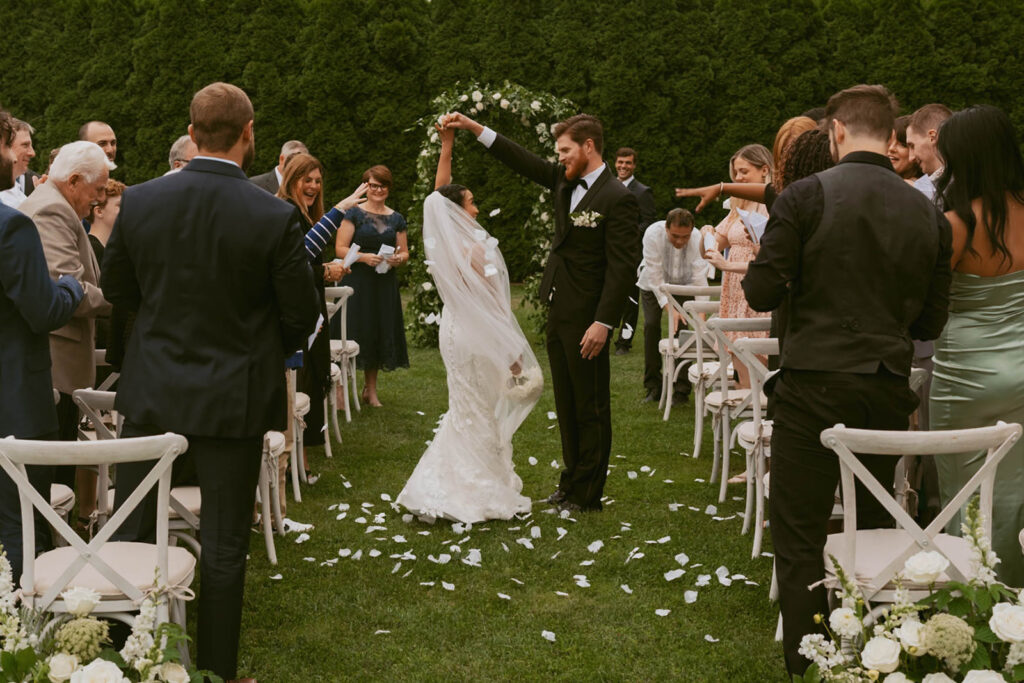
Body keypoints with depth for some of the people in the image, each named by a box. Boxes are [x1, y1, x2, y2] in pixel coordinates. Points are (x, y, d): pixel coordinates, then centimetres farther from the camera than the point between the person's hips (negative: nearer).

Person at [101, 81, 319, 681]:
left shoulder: (139, 201, -7)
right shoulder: (275, 217, -17)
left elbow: (118, 288, 7)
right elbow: (302, 315, -8)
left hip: (151, 389, 3)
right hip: (233, 395, -3)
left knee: (130, 535, 16)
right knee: (224, 546, 9)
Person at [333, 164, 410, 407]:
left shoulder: (396, 219, 12)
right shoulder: (354, 213, -1)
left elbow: (405, 253, 16)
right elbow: (340, 249, -7)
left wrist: (398, 259, -7)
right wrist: (364, 257, -21)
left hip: (385, 285, 4)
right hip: (356, 283, -4)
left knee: (379, 333, 7)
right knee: (354, 333, -9)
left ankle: (370, 389, 18)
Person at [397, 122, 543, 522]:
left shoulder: (445, 241, 1)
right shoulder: (474, 249, -18)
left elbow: (440, 191, 12)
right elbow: (494, 307, -17)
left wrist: (447, 145, 10)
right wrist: (513, 353, -12)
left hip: (455, 330, 8)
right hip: (476, 338, -8)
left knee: (464, 411, 17)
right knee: (478, 416, -1)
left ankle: (441, 488, 19)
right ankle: (477, 495, 6)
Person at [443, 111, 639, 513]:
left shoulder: (618, 199, -14)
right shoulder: (564, 180, 10)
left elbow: (622, 266, -17)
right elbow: (523, 162, 18)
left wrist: (603, 322, -22)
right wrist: (473, 128, 12)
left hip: (587, 318, -8)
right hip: (559, 312, 8)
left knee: (590, 407, 2)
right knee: (567, 404, 16)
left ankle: (587, 494, 12)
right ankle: (572, 481, 28)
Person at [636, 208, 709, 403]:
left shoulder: (697, 239, -31)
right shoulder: (653, 234, -33)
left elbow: (700, 278, -33)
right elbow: (655, 277, -32)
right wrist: (669, 308, -38)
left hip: (683, 284, 0)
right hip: (653, 283, 0)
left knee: (681, 327, -14)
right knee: (651, 325, -11)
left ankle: (681, 389, -6)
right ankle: (653, 387, 0)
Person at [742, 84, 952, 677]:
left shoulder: (805, 196, -9)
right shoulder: (928, 214, 3)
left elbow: (761, 293, -10)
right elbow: (931, 321, 7)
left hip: (815, 387, -4)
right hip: (889, 392, 5)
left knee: (800, 539, 4)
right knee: (876, 529, 20)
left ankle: (808, 665, 7)